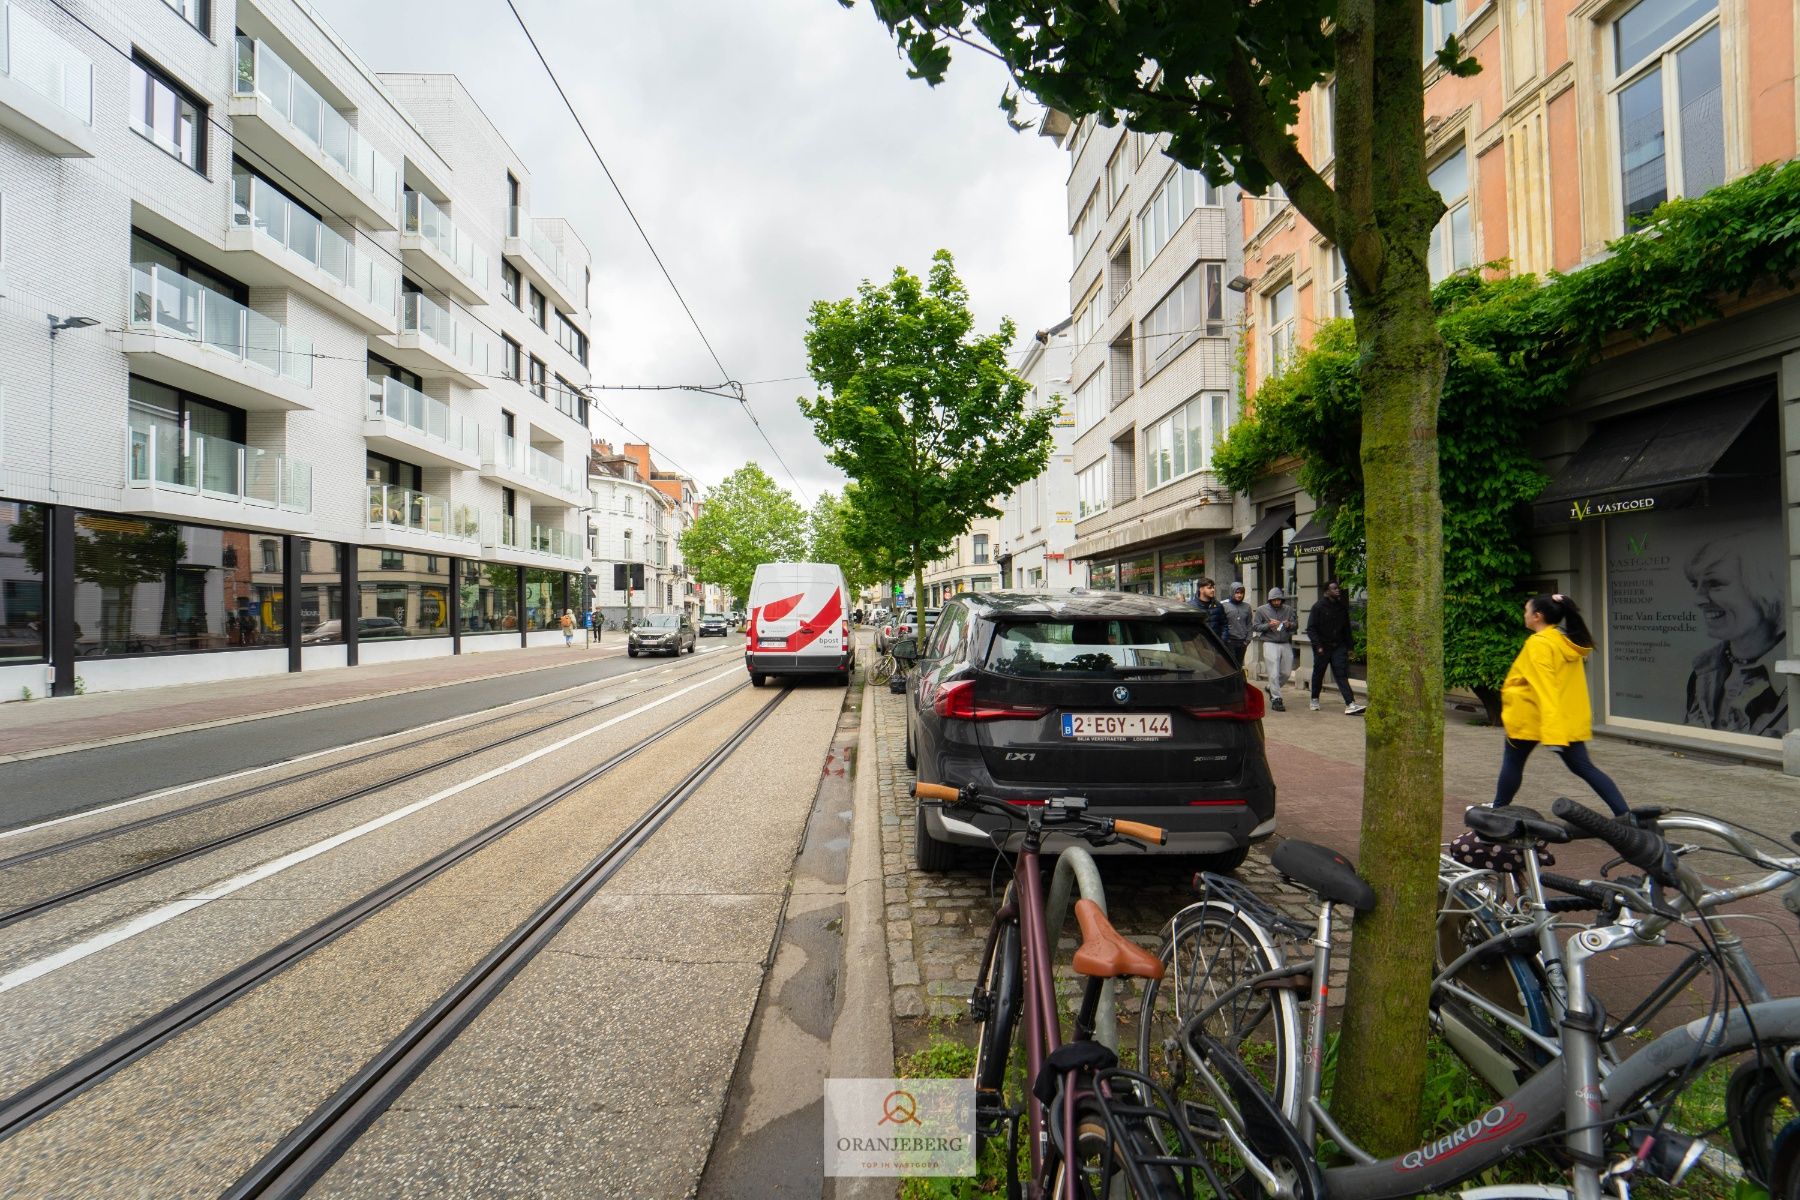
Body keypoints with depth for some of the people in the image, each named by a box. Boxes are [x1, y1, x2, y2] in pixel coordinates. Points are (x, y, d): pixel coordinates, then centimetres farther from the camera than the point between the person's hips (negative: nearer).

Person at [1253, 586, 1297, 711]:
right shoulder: (1262, 610, 1)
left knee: (1286, 672, 9)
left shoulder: (1288, 610, 9)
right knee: (1274, 674, -6)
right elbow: (1255, 626, 0)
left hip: (1286, 644, 4)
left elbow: (1295, 625, 13)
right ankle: (1276, 699, 0)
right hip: (1270, 644, -4)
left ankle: (1271, 688, 34)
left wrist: (1289, 625, -10)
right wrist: (1268, 625, -15)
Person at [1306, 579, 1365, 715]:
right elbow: (1311, 629, -8)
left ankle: (1350, 704, -17)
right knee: (1318, 674, 10)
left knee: (1342, 674, -8)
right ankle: (1315, 700, 29)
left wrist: (1349, 647, 10)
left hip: (1339, 646, 3)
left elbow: (1347, 628, 14)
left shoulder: (1342, 606, 7)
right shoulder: (1318, 607, -6)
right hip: (1322, 647, -3)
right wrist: (1318, 646, -17)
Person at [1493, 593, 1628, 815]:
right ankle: (1624, 814, 1)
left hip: (1530, 717, -7)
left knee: (1512, 763, 9)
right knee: (1583, 767, 9)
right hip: (1570, 718, 7)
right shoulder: (1569, 642, 8)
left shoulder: (1538, 643, -18)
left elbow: (1544, 688, -24)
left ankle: (1498, 811, 18)